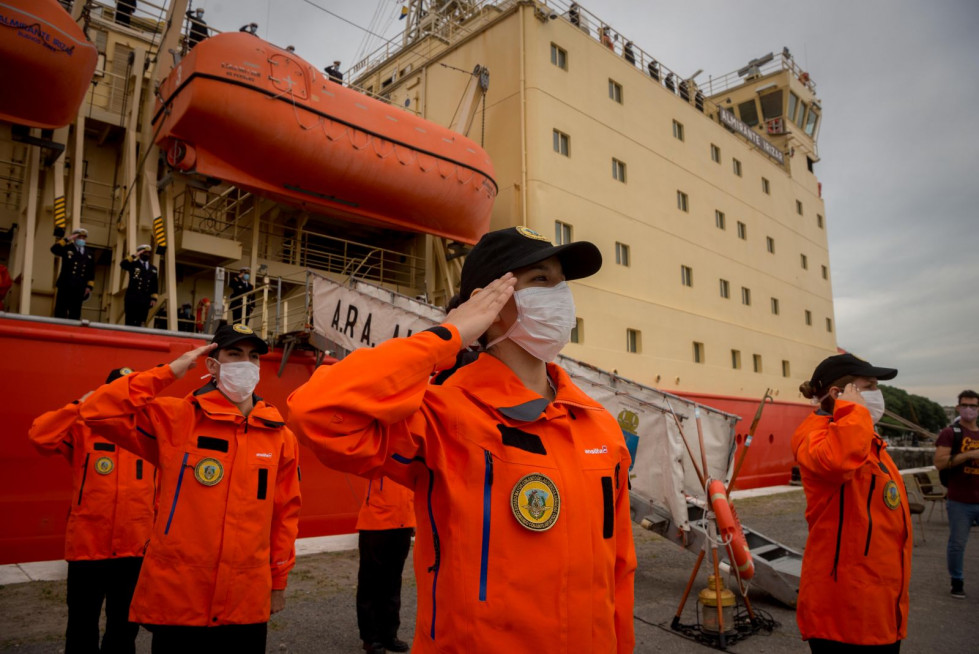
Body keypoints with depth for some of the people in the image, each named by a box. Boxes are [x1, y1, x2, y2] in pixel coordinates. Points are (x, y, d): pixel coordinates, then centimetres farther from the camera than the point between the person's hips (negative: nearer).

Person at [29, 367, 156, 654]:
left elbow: (160, 489, 7)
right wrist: (79, 405, -13)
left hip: (136, 547, 2)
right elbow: (39, 436, -19)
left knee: (124, 627, 17)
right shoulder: (83, 430, -2)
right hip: (87, 545, -1)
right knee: (82, 626, 16)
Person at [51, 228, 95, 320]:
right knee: (60, 311, -1)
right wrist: (67, 239, -13)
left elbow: (91, 272, 12)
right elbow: (54, 249, -14)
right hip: (65, 286, -2)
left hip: (79, 288, 3)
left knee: (75, 314, 4)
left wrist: (89, 286, 3)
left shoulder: (89, 253, 14)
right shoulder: (67, 248, 6)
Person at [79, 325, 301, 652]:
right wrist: (170, 372, -13)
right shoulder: (174, 418, -5)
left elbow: (285, 512, 6)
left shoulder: (280, 435, 0)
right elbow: (98, 412, -14)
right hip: (176, 599, -2)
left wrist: (278, 581, 9)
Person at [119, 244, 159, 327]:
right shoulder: (133, 264, 8)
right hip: (132, 297, -3)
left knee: (139, 322, -1)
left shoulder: (153, 268, 17)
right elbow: (122, 264, -14)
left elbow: (155, 285, 13)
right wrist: (134, 256, -13)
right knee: (130, 321, -5)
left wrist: (154, 298, 4)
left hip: (145, 299, 3)